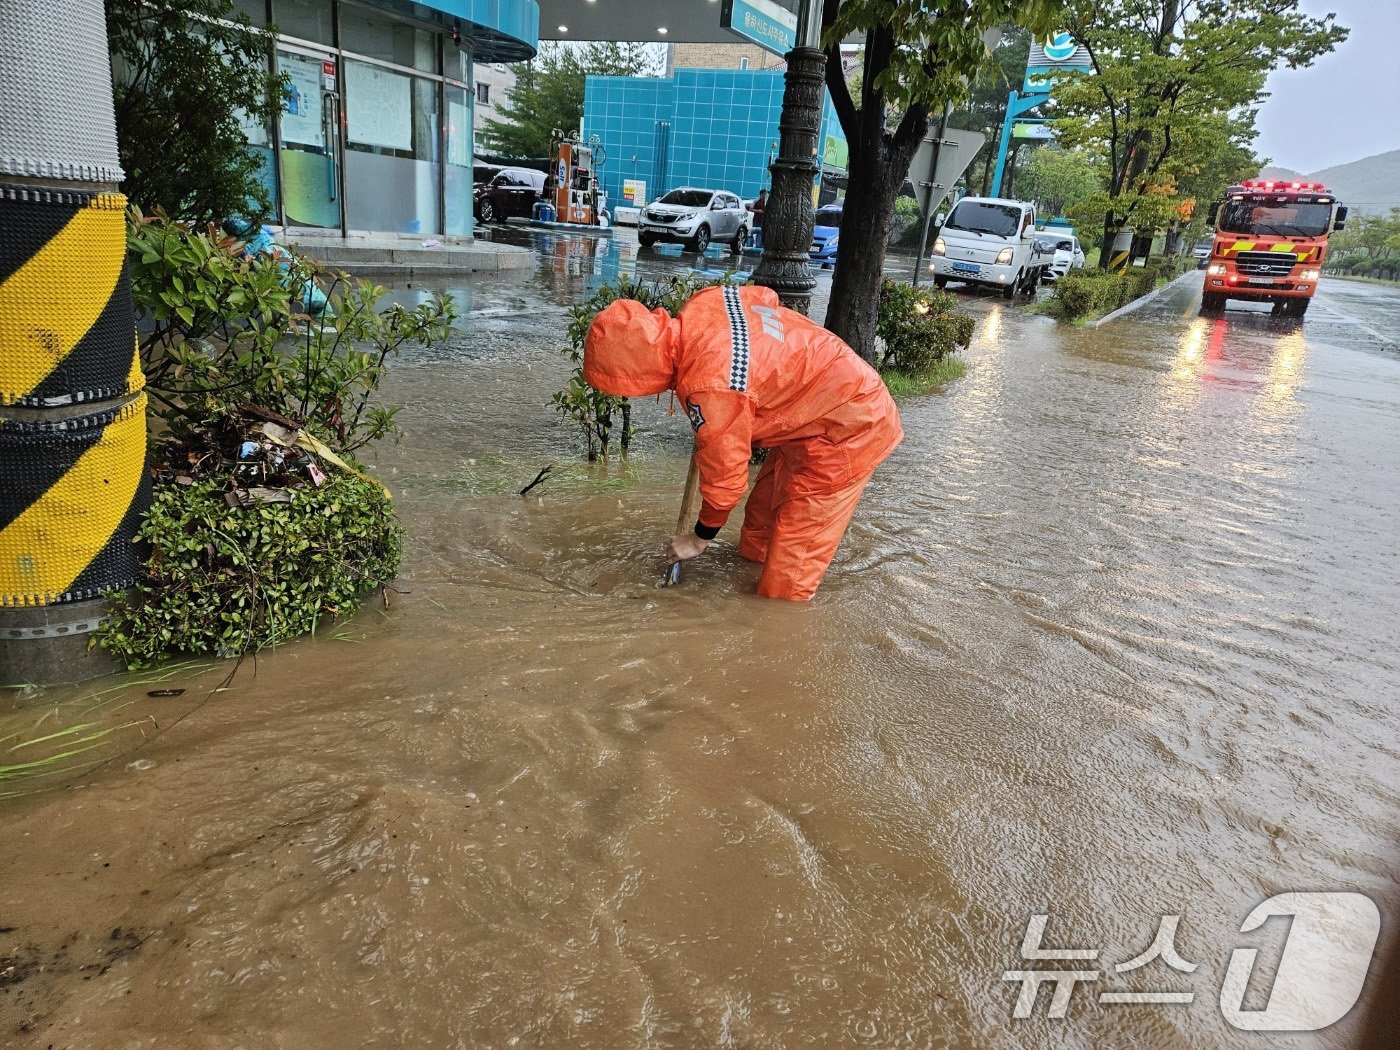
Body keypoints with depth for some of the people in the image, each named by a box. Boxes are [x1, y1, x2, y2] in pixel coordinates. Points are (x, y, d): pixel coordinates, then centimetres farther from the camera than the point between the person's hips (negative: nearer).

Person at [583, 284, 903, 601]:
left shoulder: (712, 390, -33)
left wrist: (700, 538, 2)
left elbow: (725, 477, -19)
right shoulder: (703, 302, -10)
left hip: (849, 432, -10)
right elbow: (767, 297, 12)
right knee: (761, 513, 18)